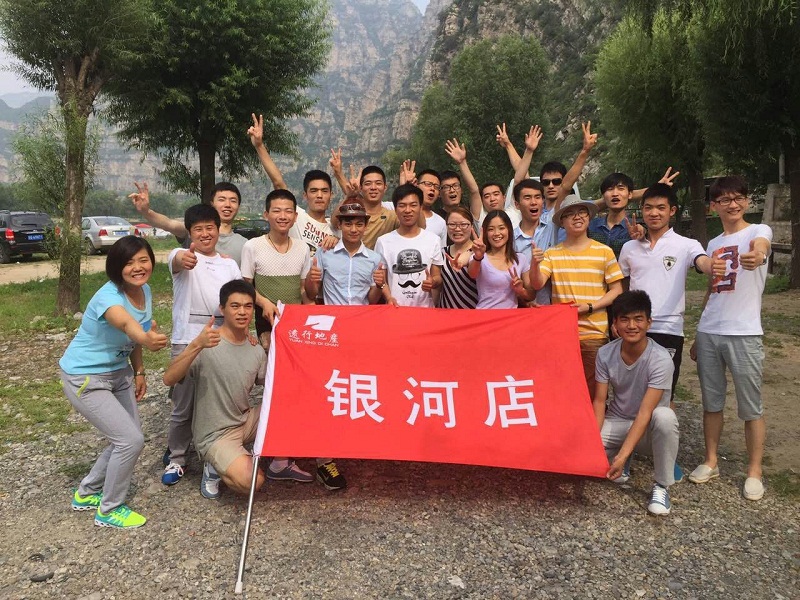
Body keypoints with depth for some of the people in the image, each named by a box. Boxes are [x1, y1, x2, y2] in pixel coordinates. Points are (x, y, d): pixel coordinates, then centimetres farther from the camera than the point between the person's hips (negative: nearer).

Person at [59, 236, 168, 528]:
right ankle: (109, 510, 11)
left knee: (128, 437, 13)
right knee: (131, 440, -11)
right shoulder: (109, 296, -31)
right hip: (84, 378, -8)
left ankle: (87, 493, 35)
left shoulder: (145, 291, -6)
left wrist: (138, 371, 8)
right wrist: (146, 338, -75)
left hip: (118, 372, 8)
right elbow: (126, 324, -55)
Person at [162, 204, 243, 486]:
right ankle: (176, 458, 21)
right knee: (183, 405, 4)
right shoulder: (182, 256, -1)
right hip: (188, 340, -3)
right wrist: (183, 259, -52)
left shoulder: (229, 264, 15)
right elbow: (175, 260, -27)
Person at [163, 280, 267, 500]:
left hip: (246, 422, 6)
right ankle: (215, 467, 6)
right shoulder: (206, 345, -18)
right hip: (215, 434, -6)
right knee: (251, 480, -28)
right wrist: (196, 345, -44)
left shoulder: (257, 351, 2)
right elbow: (168, 379, -30)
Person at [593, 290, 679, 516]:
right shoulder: (605, 354, -13)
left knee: (665, 416, -38)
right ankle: (618, 459, 11)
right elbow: (599, 401, -9)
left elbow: (645, 412, -28)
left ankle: (661, 486, -15)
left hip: (648, 427, -3)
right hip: (617, 422, 3)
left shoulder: (661, 360, -24)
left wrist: (622, 456, -36)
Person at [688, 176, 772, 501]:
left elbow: (760, 246, -29)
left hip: (744, 334, -5)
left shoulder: (759, 231, -2)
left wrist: (757, 253, -54)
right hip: (708, 333, 5)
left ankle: (754, 471, 16)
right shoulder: (713, 244, 14)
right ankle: (711, 461, 26)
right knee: (711, 402, 13)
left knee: (751, 407, 4)